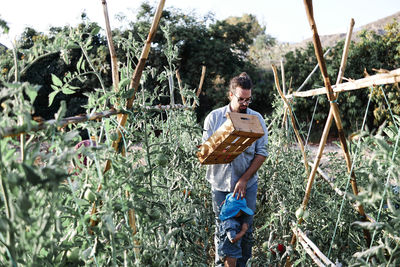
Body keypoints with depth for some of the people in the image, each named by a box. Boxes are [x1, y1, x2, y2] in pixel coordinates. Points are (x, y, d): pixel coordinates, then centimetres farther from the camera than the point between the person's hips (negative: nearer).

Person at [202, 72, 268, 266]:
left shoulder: (256, 118, -1)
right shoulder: (214, 117, -1)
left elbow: (261, 153, -3)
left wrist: (244, 179, -12)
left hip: (247, 184, 0)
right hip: (220, 184, 0)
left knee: (246, 229, 6)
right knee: (221, 228, 9)